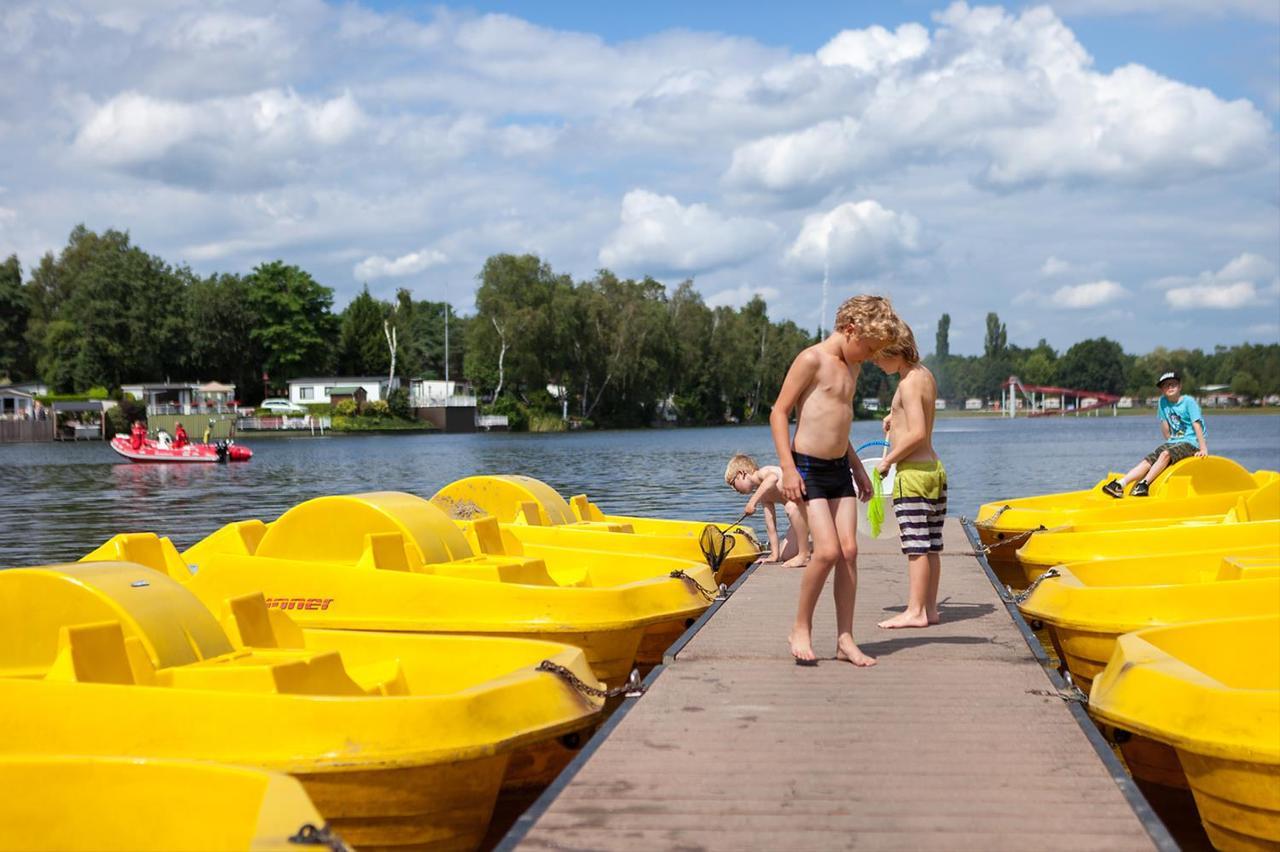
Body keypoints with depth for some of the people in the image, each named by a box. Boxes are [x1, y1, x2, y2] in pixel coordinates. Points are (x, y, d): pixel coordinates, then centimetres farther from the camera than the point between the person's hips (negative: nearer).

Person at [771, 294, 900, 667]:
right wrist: (788, 467, -19)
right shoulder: (812, 359, -11)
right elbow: (779, 412, -13)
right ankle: (801, 629, 2)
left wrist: (858, 468, 26)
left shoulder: (851, 368, 15)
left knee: (849, 551, 0)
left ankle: (845, 639, 5)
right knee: (828, 550, -15)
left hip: (839, 468, 8)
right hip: (808, 468, -8)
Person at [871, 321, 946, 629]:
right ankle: (929, 609, 14)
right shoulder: (925, 374, 12)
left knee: (916, 546, -7)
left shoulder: (908, 383, -16)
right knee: (931, 546, 10)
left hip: (913, 472, -9)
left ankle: (915, 611, -4)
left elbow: (917, 433, -24)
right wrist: (896, 416, 25)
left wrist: (888, 460, -15)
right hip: (934, 467, 10)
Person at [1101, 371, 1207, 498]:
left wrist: (1203, 449, -18)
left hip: (1190, 443, -5)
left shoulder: (1188, 402, -8)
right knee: (1148, 460, -16)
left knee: (1165, 454, -33)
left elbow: (1197, 425, -13)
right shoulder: (1163, 402, 8)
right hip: (1173, 442, 5)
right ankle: (1119, 484, -31)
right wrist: (1169, 442, 11)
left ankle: (1144, 484, -39)